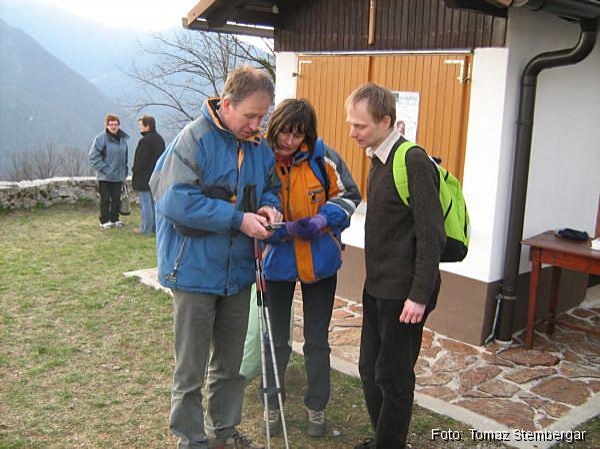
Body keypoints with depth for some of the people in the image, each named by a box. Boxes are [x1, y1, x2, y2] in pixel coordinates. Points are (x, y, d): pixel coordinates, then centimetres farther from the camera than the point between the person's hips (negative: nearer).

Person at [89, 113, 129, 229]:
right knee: (105, 199, 1)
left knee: (116, 198, 10)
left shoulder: (123, 138, 5)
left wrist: (125, 171, 11)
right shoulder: (101, 138, -12)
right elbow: (93, 156, -11)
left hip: (119, 176, 5)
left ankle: (114, 219, 23)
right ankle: (104, 221, 11)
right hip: (105, 176, -5)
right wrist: (104, 169, -15)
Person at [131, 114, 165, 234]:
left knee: (145, 203, -2)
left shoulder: (145, 141, -19)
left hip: (145, 178, -9)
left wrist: (135, 171, -2)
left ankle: (146, 228, 2)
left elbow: (140, 161, -18)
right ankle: (155, 226, 20)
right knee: (154, 202, 14)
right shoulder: (160, 139, 10)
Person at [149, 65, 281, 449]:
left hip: (238, 271, 7)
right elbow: (176, 201, -24)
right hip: (195, 270, -6)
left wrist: (269, 206, -7)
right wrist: (239, 220, -23)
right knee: (191, 367, 8)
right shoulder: (194, 139, -17)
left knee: (230, 362, 20)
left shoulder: (260, 147, 4)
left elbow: (271, 187, 18)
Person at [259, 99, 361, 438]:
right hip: (277, 261, 0)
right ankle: (272, 403, 34)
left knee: (317, 339, 13)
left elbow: (348, 195, -1)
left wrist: (323, 220, -18)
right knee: (276, 339, 13)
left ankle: (317, 406, 32)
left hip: (320, 261, 1)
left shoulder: (323, 157, -12)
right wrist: (287, 229, -26)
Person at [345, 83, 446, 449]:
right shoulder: (379, 159, 10)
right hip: (377, 287, 9)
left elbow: (432, 235, -19)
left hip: (404, 292, -9)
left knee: (393, 375, 4)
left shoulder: (414, 162, -17)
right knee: (370, 369, 17)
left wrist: (419, 295, -20)